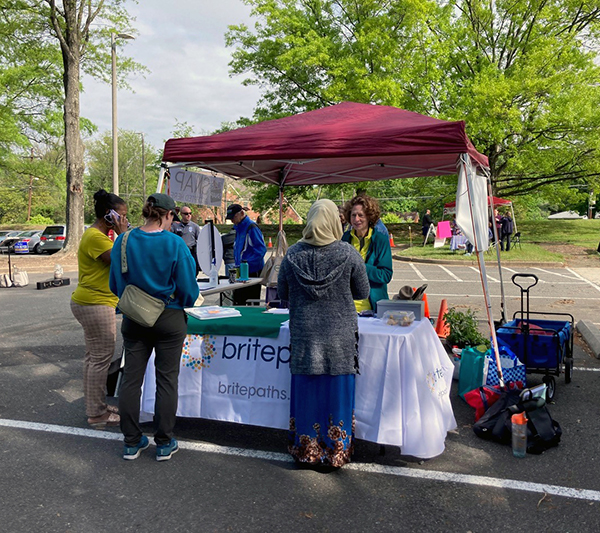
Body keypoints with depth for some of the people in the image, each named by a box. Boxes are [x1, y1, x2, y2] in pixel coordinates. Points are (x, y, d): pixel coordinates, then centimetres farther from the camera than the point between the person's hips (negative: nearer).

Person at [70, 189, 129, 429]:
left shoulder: (100, 234, 15)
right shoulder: (96, 237, -19)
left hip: (94, 303, 11)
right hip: (95, 305, -11)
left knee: (94, 356, 17)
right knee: (101, 358, -4)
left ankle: (96, 405, 29)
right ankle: (97, 414, 6)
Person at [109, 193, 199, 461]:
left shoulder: (123, 241, -4)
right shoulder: (174, 243, -15)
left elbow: (116, 284, 3)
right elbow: (188, 288, -11)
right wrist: (184, 305, 10)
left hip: (133, 319, 4)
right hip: (169, 319, -3)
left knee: (131, 378, 12)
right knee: (166, 379, 7)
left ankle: (132, 442, 23)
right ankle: (164, 443, 18)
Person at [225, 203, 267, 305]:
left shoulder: (252, 228, -14)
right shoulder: (238, 228, 15)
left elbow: (261, 250, -20)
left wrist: (247, 263, -24)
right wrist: (237, 265, 13)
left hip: (252, 272, -9)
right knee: (238, 302, 13)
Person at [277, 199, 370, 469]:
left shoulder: (293, 254, -4)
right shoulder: (347, 253, -9)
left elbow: (282, 292, 6)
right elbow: (363, 292, 1)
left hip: (304, 334, 2)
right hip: (340, 335, -1)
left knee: (306, 391, 12)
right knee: (337, 392, 9)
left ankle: (306, 451, 24)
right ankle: (335, 454, 21)